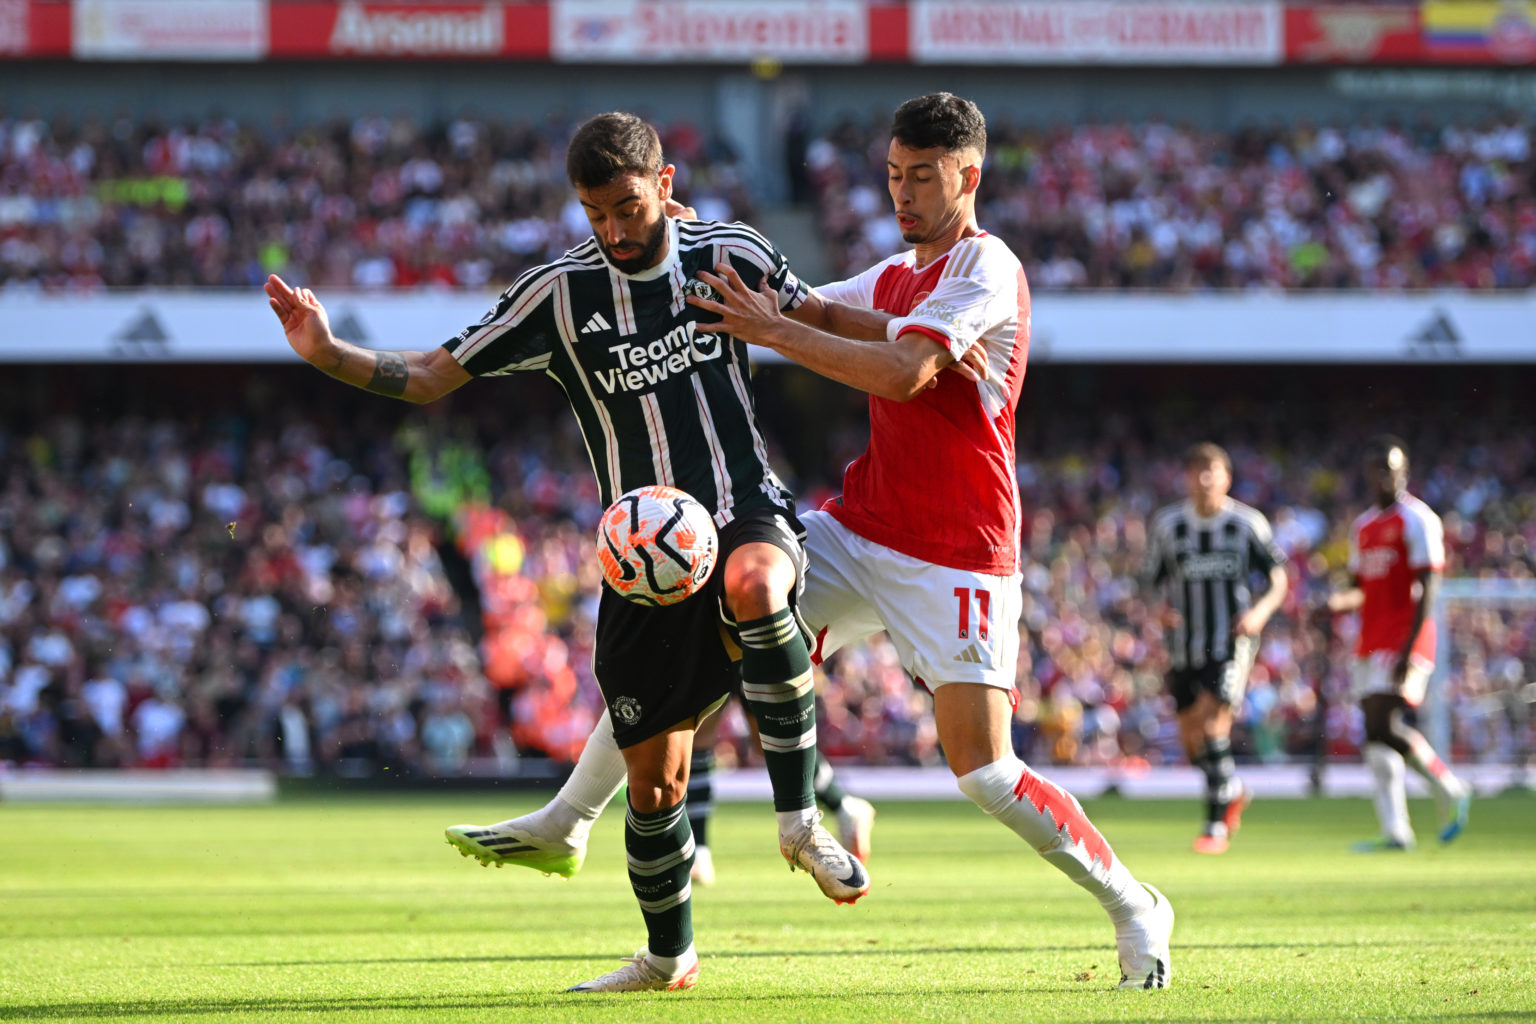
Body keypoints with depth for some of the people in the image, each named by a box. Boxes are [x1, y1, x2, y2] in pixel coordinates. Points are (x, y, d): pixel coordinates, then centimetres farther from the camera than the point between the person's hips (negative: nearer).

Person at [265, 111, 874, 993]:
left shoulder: (728, 257, 0)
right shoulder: (560, 293, -1)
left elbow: (819, 314, 17)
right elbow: (432, 376, 1)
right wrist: (328, 353, -13)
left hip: (748, 511, -2)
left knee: (752, 584, -40)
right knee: (653, 781, 3)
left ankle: (800, 819, -26)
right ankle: (668, 955, 29)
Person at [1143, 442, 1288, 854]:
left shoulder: (1248, 523, -3)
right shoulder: (1166, 525, 3)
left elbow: (1278, 578, 5)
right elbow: (1154, 583, 10)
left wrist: (1261, 611, -14)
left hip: (1232, 641, -4)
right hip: (1185, 646, 4)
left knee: (1213, 721, -19)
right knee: (1192, 740, 7)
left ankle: (1216, 825, -11)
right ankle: (1233, 790, 38)